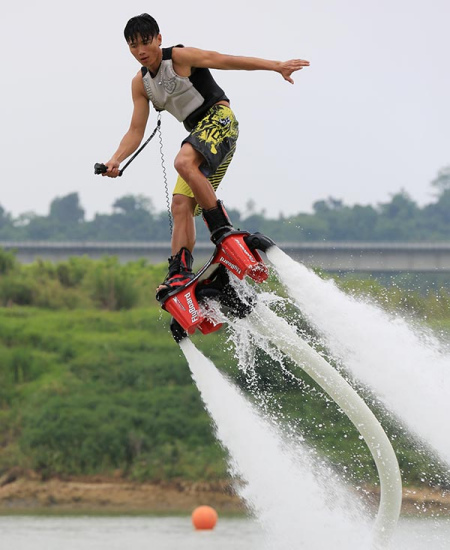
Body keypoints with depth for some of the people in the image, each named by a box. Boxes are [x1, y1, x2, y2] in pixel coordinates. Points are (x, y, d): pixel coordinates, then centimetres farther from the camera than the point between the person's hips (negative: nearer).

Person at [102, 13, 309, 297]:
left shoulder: (179, 57, -8)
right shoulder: (141, 84, 12)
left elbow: (224, 60, -15)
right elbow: (136, 131, 11)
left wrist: (276, 66, -23)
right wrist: (116, 161, -7)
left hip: (219, 118, -8)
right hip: (199, 132, 8)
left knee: (184, 162, -34)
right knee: (181, 204, -5)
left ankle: (223, 229, -32)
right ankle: (180, 273, -10)